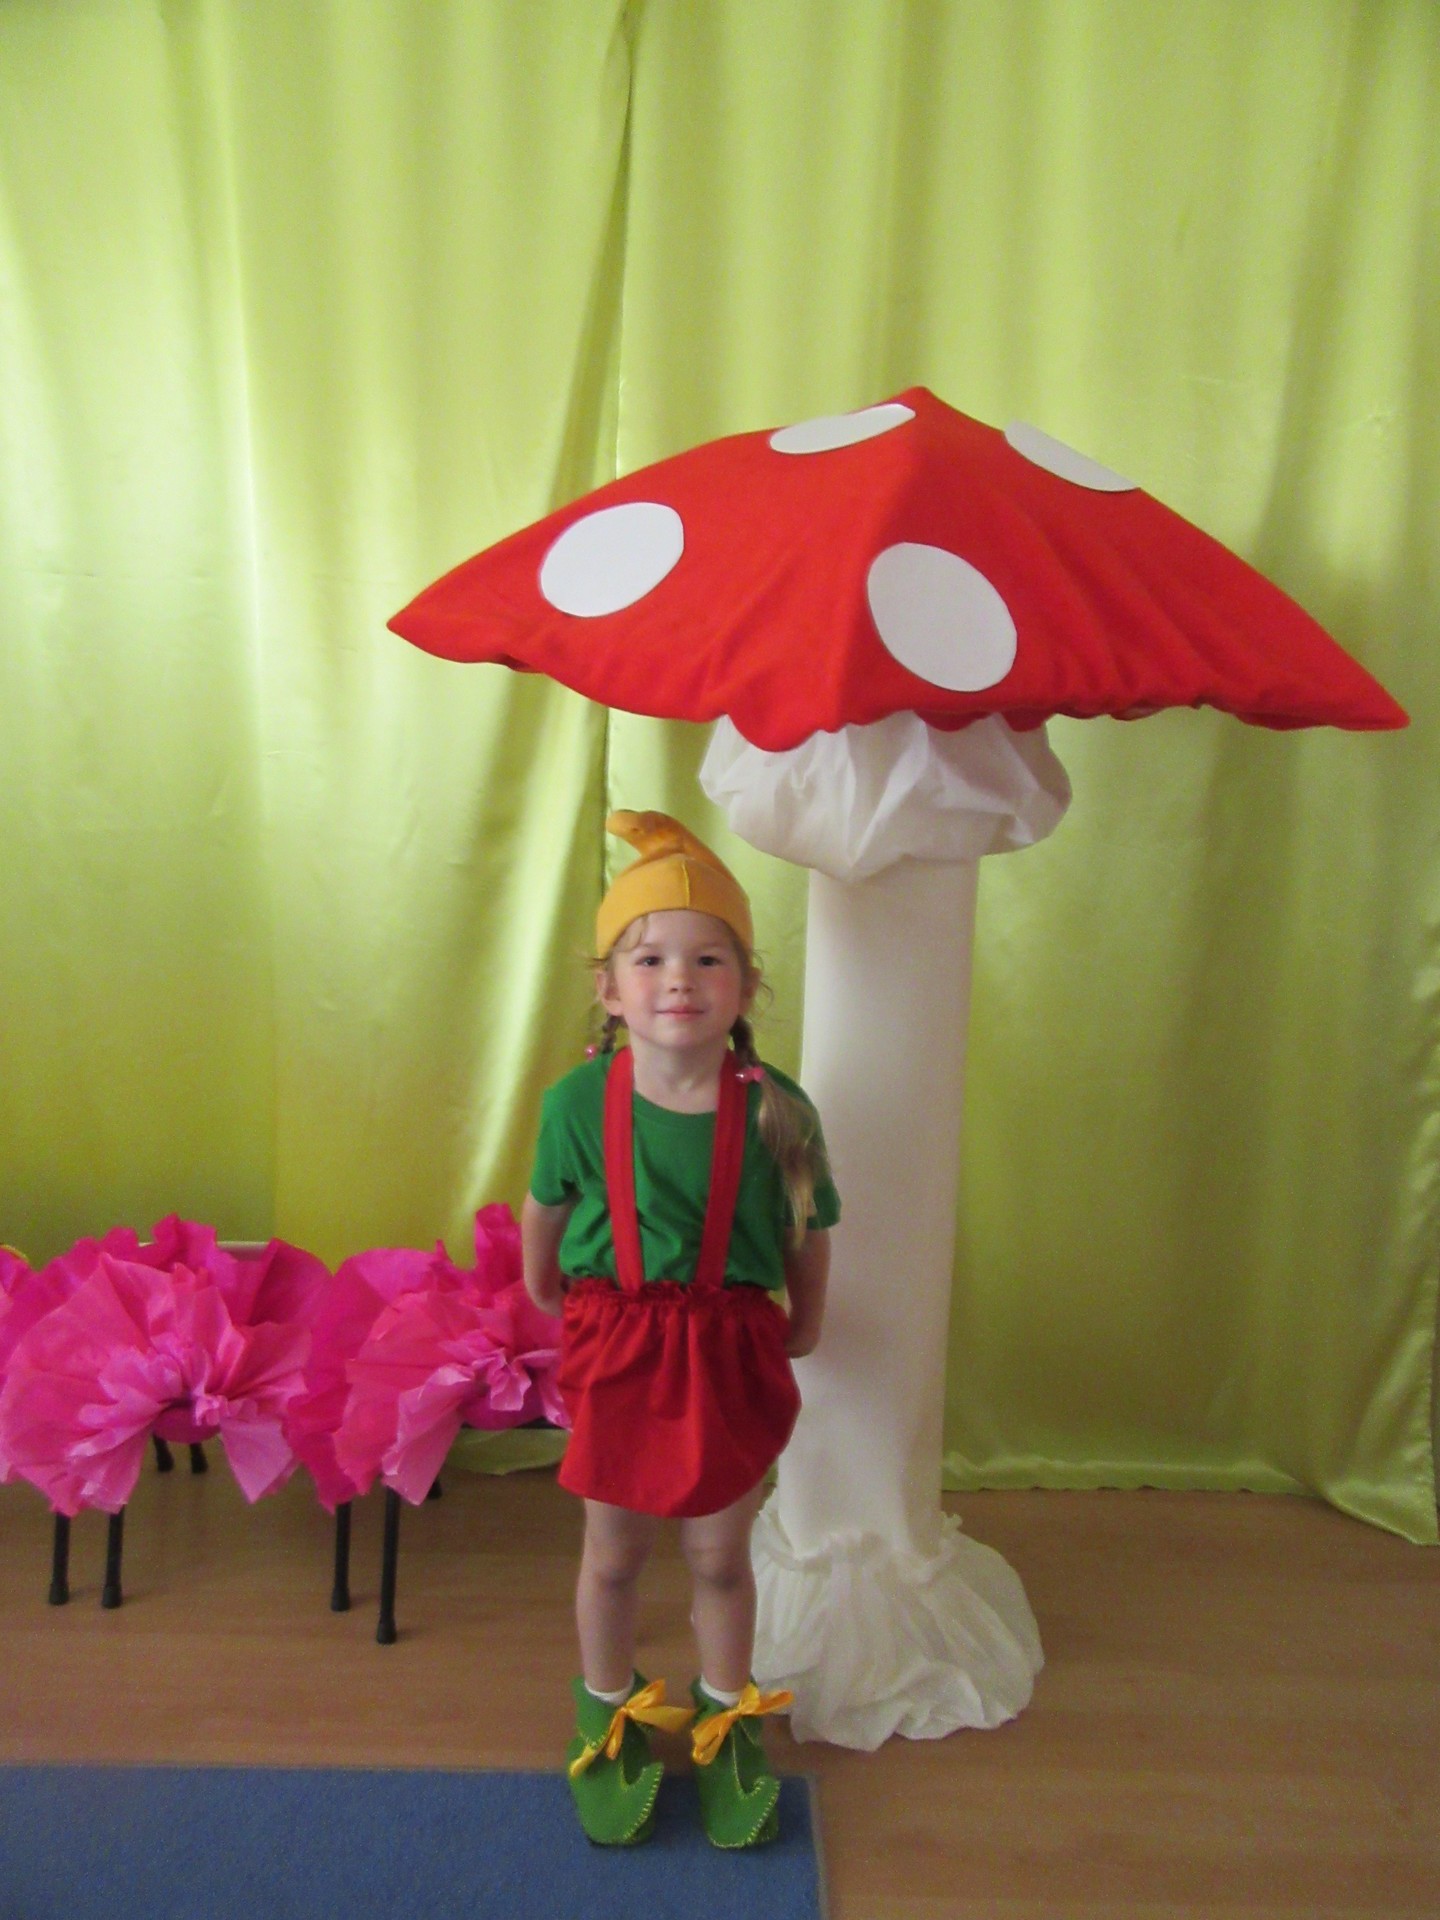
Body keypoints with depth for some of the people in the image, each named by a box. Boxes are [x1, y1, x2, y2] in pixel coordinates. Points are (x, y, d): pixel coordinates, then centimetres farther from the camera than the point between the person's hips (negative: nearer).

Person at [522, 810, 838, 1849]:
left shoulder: (776, 1109, -17)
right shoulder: (579, 1102, -16)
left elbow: (810, 1234, 0)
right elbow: (544, 1211, 5)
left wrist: (800, 1326, 11)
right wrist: (545, 1292, 19)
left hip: (732, 1353, 0)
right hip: (617, 1349, 0)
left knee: (721, 1557, 18)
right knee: (613, 1558, 19)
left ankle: (726, 1715, 47)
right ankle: (608, 1711, 48)